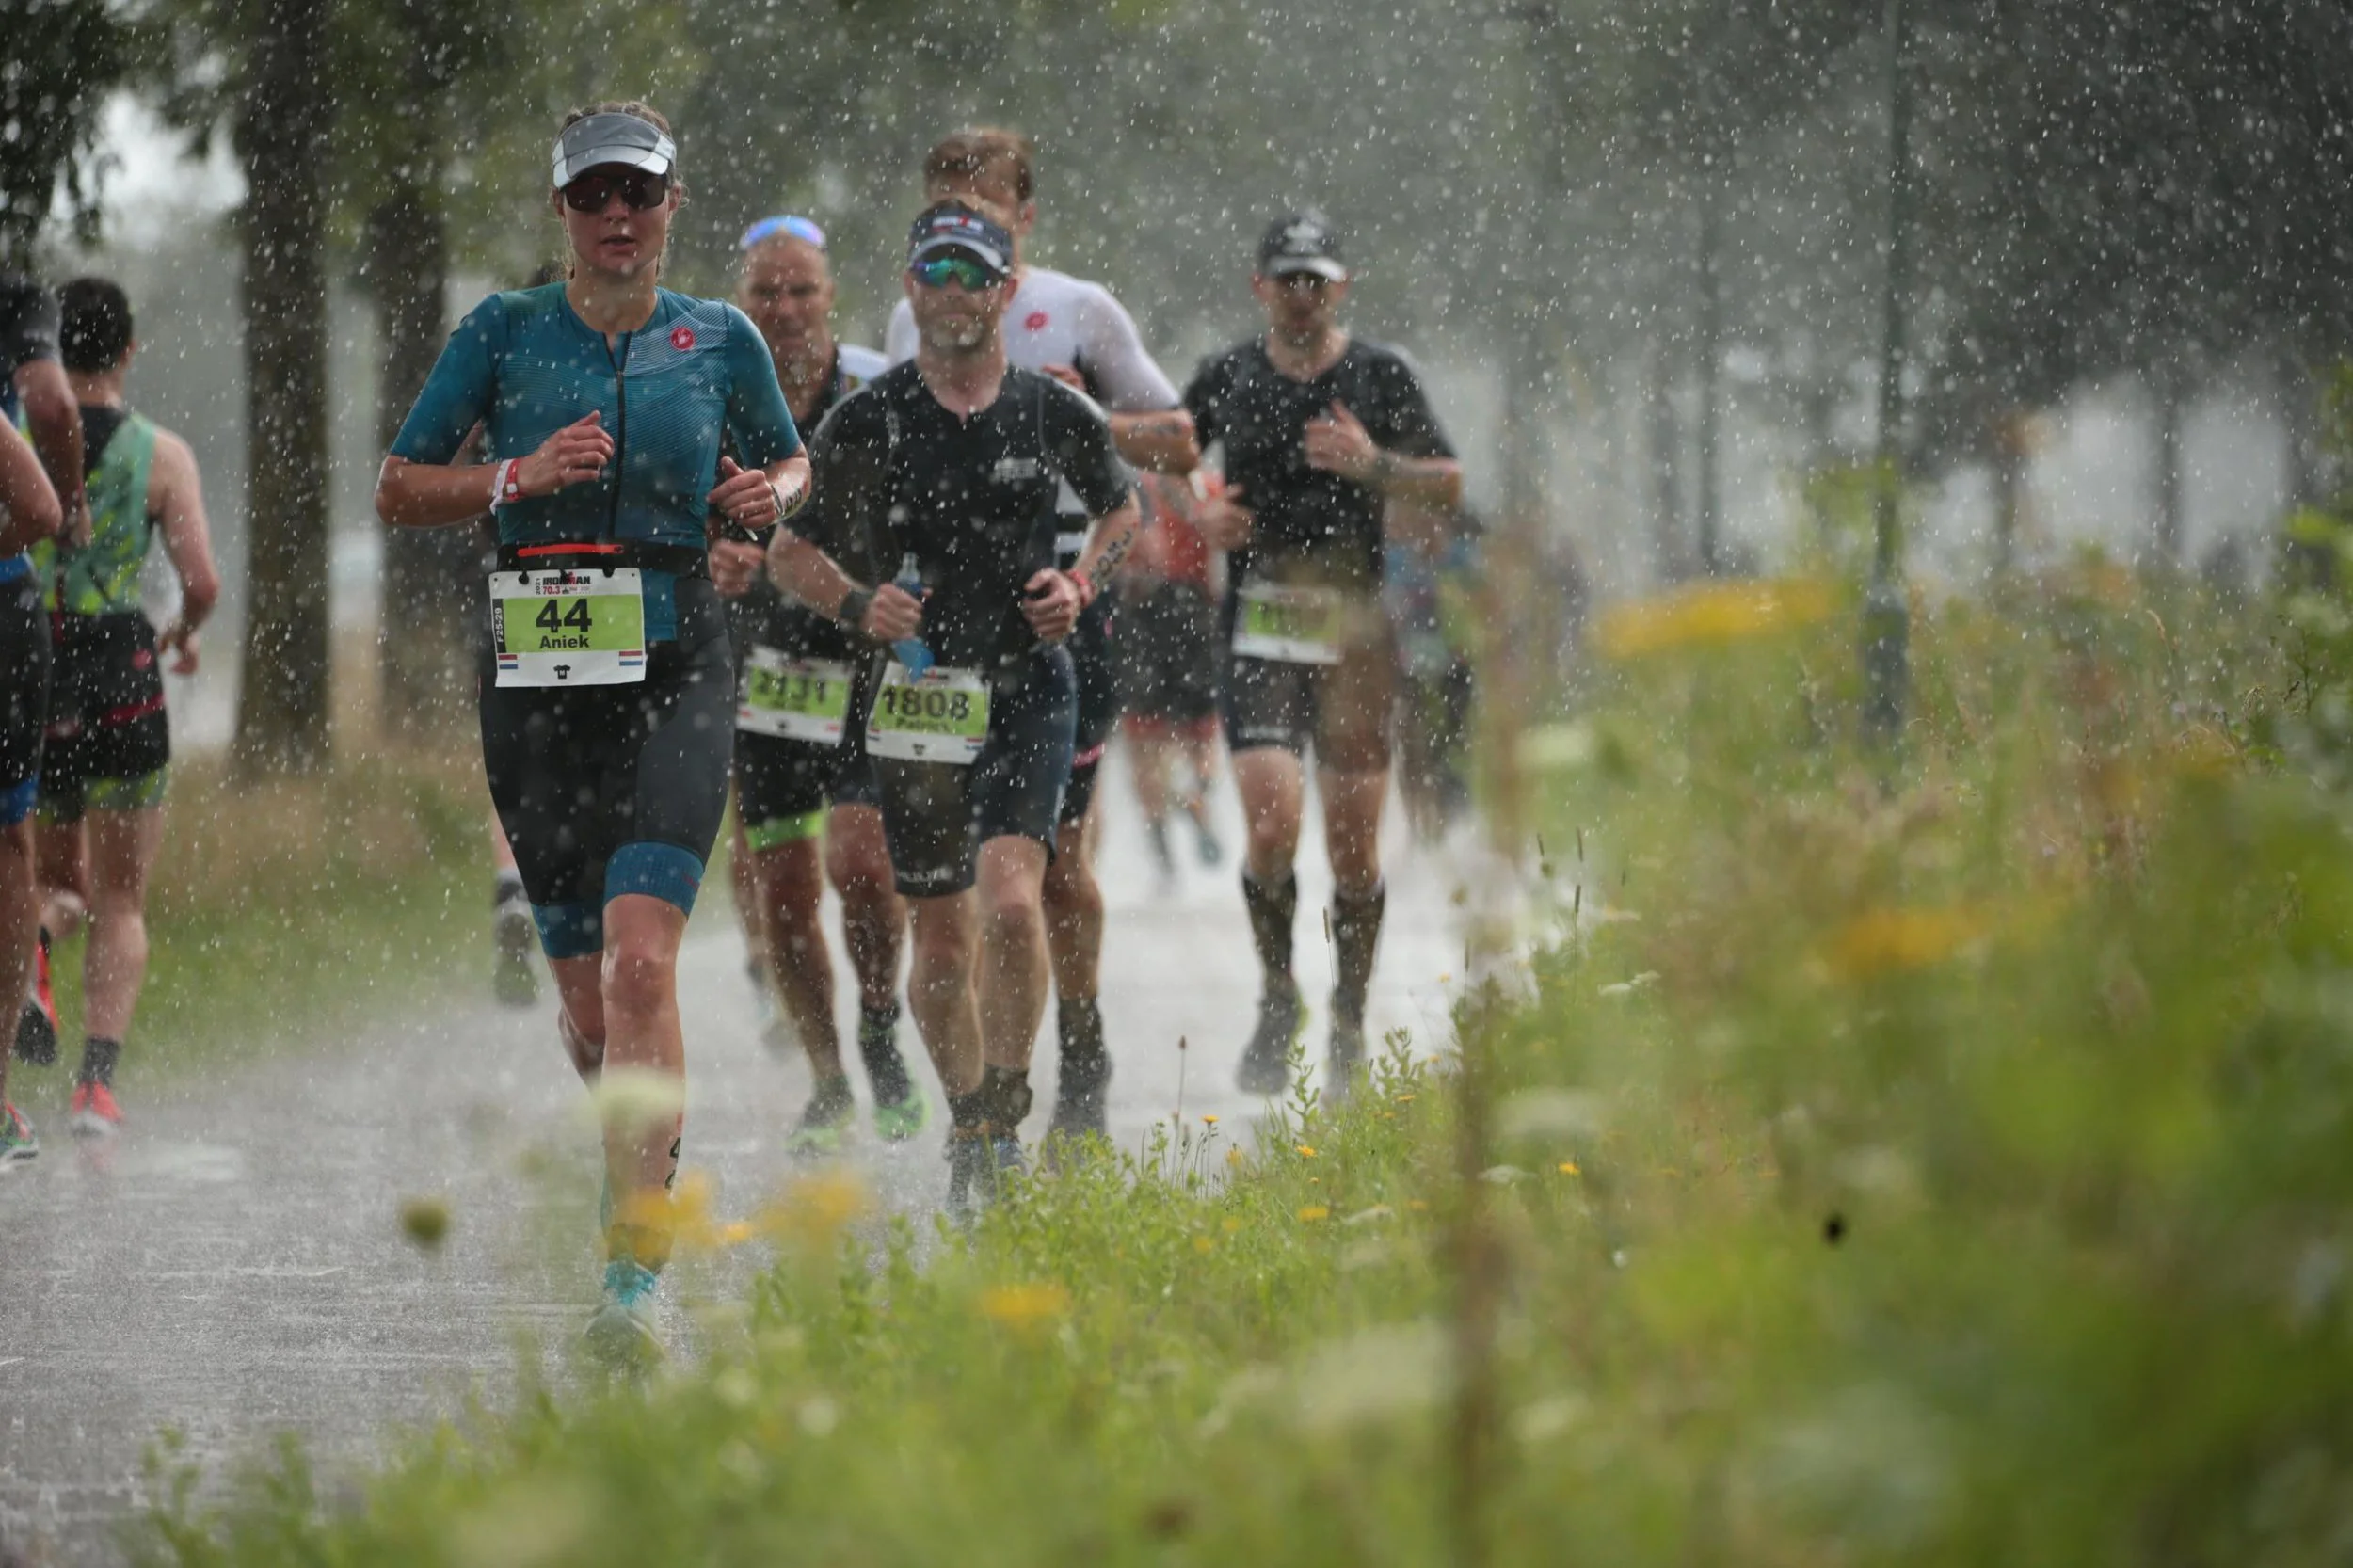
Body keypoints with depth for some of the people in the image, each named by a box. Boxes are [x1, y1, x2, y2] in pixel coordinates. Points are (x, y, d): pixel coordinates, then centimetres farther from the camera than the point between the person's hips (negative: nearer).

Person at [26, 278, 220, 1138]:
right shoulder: (161, 453, -2)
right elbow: (202, 584, -8)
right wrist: (183, 634, 14)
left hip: (27, 680, 2)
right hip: (121, 682, -2)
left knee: (60, 885, 21)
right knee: (120, 902, 9)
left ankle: (30, 939, -15)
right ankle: (97, 1079, -7)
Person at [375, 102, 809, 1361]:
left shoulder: (719, 340, 5)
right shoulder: (506, 332, 3)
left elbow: (789, 461, 21)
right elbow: (396, 491, 4)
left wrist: (771, 495, -2)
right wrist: (515, 477, -12)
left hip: (677, 677, -2)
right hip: (536, 678, 2)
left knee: (639, 957, -19)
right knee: (582, 988, 6)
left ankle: (635, 1277, -23)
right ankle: (647, 1167, 38)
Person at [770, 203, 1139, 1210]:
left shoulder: (1055, 415, 0)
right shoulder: (864, 424, -3)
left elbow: (1122, 509, 17)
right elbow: (788, 553, 4)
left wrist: (1081, 583, -2)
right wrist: (856, 604, -15)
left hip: (1028, 688, -1)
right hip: (917, 698, 1)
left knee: (1010, 900, -21)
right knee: (942, 945, 5)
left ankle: (1010, 1104, -4)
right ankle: (968, 1128, 26)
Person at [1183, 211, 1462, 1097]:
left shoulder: (1381, 377, 3)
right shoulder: (1228, 377, 6)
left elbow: (1450, 485, 4)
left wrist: (1372, 466, -14)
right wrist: (1197, 514, 0)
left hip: (1356, 629, 0)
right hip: (1259, 632, 0)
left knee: (1354, 847, 2)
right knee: (1273, 824, -16)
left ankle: (1350, 1023, 19)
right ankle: (1278, 998, 7)